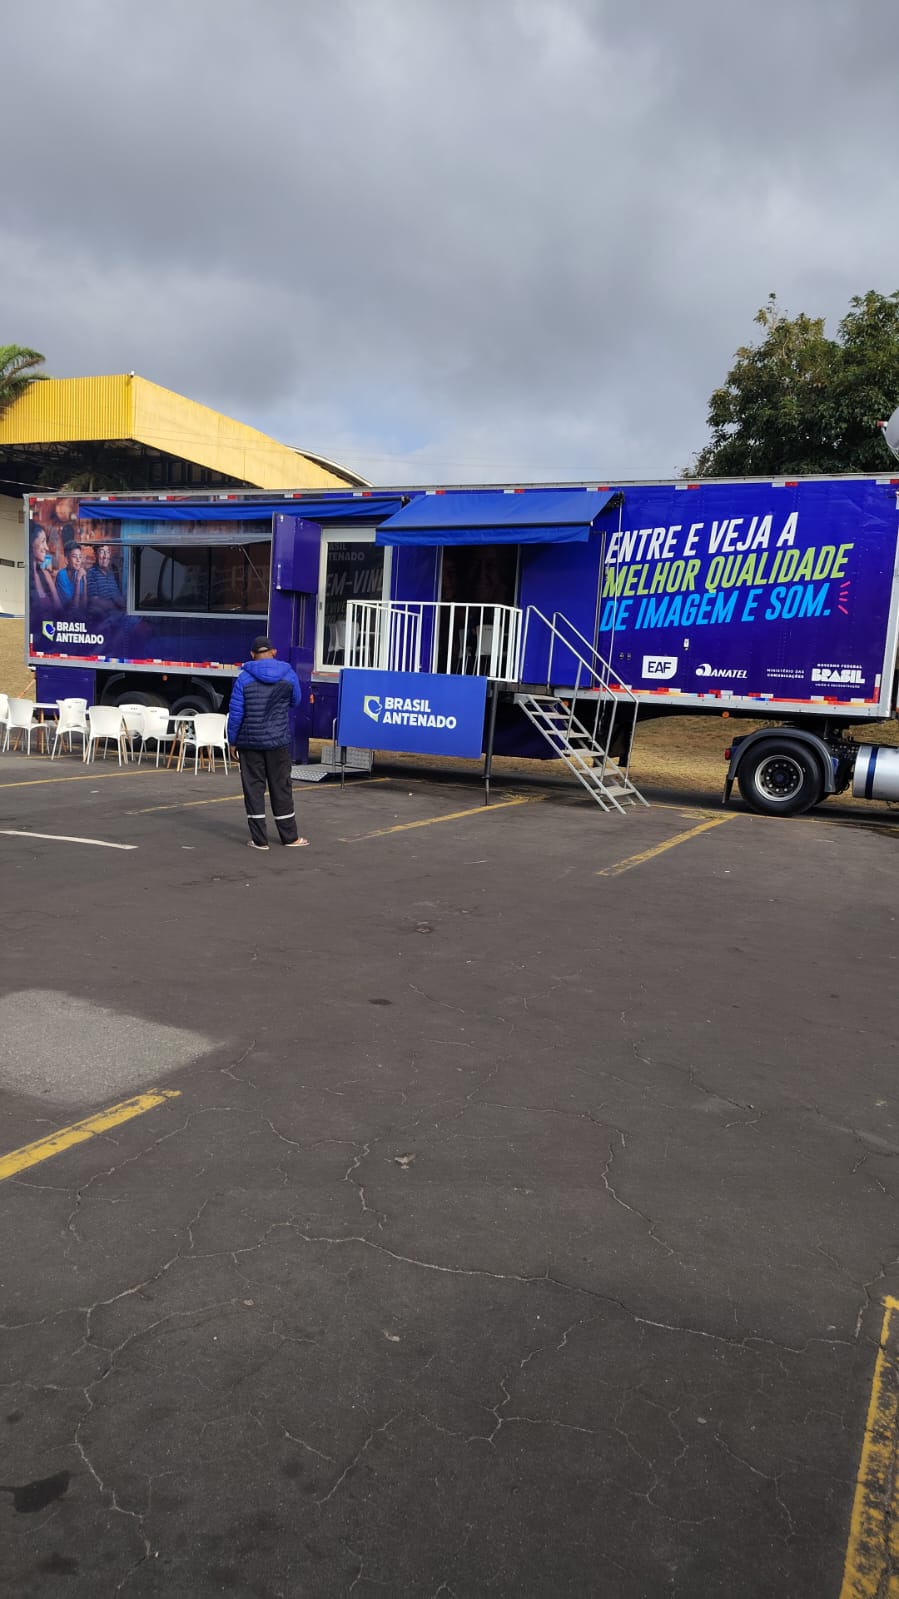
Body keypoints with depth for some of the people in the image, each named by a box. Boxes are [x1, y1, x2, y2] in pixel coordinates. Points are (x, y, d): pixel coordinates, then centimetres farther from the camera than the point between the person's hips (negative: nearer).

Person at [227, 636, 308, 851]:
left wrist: (232, 740, 3)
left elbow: (235, 712, -7)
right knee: (281, 787, 10)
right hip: (278, 741, 1)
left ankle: (259, 839, 5)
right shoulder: (288, 675, 0)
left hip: (250, 741, -1)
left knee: (253, 787, 4)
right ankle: (290, 837, 17)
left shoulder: (244, 678, -6)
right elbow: (295, 701, 14)